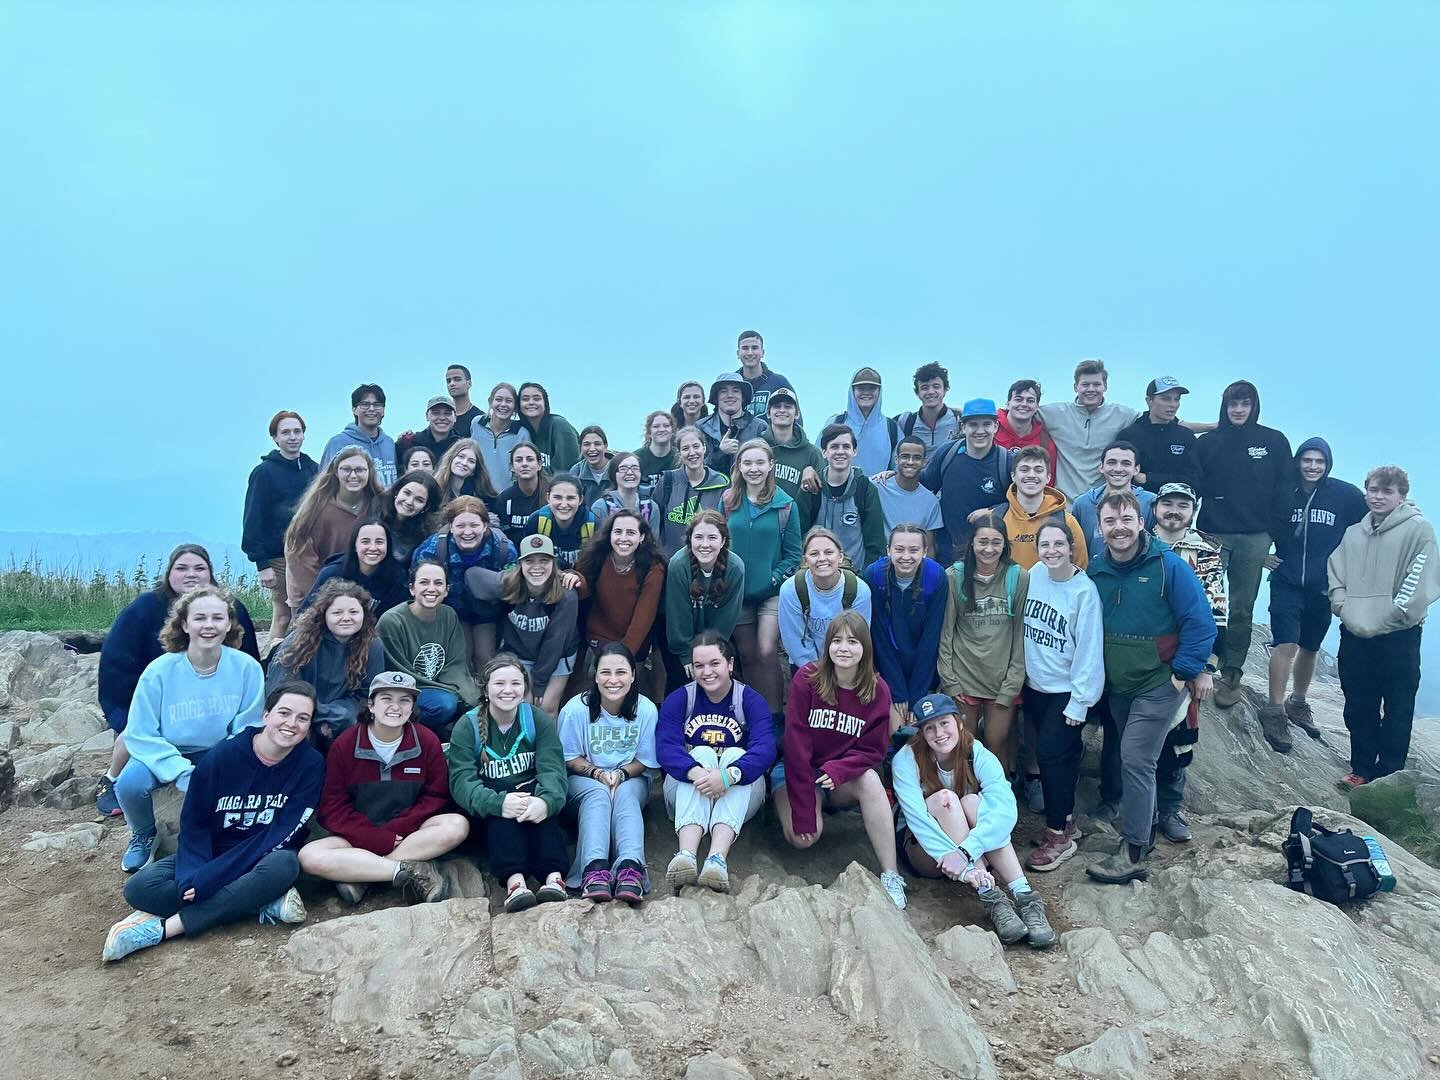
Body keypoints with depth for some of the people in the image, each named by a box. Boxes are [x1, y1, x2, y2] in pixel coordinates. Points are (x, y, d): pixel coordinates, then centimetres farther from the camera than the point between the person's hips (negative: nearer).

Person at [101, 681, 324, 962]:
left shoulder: (310, 765, -16)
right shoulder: (222, 756, -13)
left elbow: (282, 835, -18)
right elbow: (193, 823, -6)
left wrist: (209, 879, -23)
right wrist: (194, 875, -24)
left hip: (265, 857, -2)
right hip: (210, 853, 2)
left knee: (284, 865, -36)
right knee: (139, 888, -22)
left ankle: (164, 927, -27)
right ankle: (265, 902, -23)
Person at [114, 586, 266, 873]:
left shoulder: (247, 668, -18)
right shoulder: (160, 670, -19)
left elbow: (247, 730, -11)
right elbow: (140, 734, -16)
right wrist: (184, 773, -27)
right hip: (169, 755, 0)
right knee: (130, 783, -29)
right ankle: (143, 835, 8)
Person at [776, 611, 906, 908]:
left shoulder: (877, 691, -9)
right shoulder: (807, 678, -16)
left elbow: (873, 750, -7)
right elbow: (796, 745, -18)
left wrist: (838, 770, -29)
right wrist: (803, 810, -21)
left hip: (845, 776, 2)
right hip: (798, 772, -1)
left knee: (870, 780, -31)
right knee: (803, 836, -25)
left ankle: (890, 877, -27)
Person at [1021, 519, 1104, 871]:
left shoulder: (1084, 591, -17)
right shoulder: (1034, 576, -3)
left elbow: (1089, 650, -15)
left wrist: (1079, 702, -14)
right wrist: (1021, 675, 9)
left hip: (1067, 690, -5)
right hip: (1035, 684, 5)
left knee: (1050, 753, -7)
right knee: (1060, 754, 14)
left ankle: (1060, 835, 8)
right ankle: (1066, 819, 30)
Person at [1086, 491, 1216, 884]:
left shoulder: (1169, 566, -16)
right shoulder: (1097, 570, 0)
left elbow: (1199, 621, -14)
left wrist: (1188, 670, -16)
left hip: (1160, 683, -6)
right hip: (1117, 683, 6)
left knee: (1135, 760, -9)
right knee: (1136, 759, 18)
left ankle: (1133, 853, -1)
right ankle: (1144, 823, 36)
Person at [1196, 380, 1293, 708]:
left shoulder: (1275, 442, 5)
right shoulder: (1209, 442, 5)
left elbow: (1284, 492, 5)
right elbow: (1194, 486, 4)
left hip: (1254, 538, 0)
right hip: (1213, 534, 0)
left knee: (1241, 608, 4)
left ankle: (1232, 674, 11)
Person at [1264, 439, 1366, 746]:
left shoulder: (1347, 495, -3)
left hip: (1323, 588, 2)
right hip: (1286, 584, -2)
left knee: (1310, 648, 15)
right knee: (1286, 645, -14)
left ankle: (1297, 704, 32)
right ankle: (1274, 711, -8)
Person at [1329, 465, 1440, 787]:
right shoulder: (1353, 533, 13)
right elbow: (1335, 574, 14)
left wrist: (1388, 619, -14)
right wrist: (1344, 607, -1)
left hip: (1398, 639, -5)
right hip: (1354, 636, 5)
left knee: (1397, 712, 1)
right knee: (1358, 709, 12)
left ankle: (1387, 777, 9)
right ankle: (1362, 769, 24)